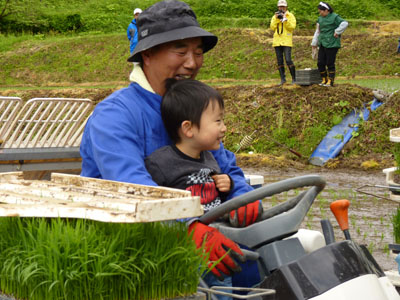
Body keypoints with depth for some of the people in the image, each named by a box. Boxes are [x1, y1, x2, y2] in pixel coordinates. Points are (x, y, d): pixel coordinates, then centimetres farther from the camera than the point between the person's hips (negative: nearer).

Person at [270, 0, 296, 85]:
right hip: (277, 41, 5)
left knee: (288, 60, -13)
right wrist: (276, 18, -9)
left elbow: (292, 26, -11)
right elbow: (272, 27, 2)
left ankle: (294, 78, -3)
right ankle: (282, 79, 12)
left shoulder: (290, 16, 1)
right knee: (279, 61, 5)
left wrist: (284, 19, -18)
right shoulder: (275, 16, 13)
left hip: (287, 41, -4)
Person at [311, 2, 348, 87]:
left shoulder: (334, 17, -8)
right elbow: (318, 31, 18)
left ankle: (330, 82, 5)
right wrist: (314, 43, 16)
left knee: (330, 64, -4)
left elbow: (344, 23, -20)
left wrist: (337, 33, -16)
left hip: (332, 45, -7)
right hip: (323, 44, 7)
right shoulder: (320, 19, 13)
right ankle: (324, 80, 17)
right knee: (320, 63, 4)